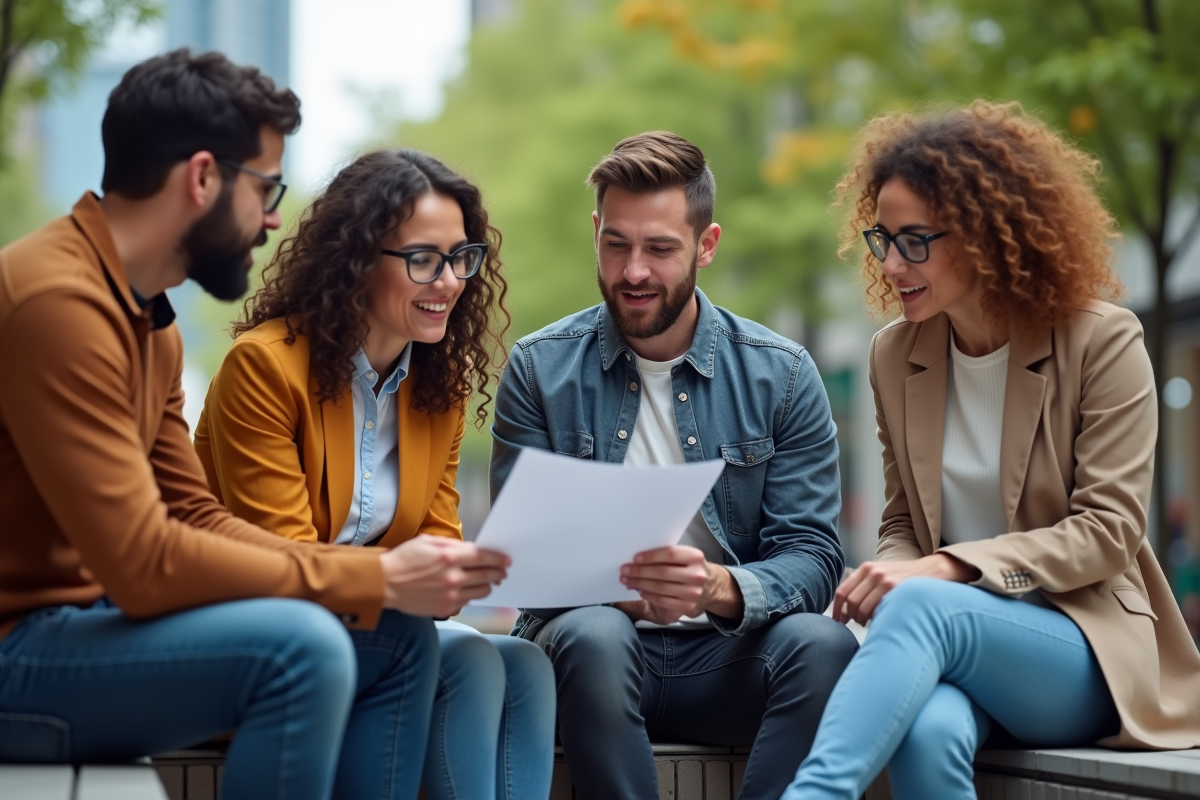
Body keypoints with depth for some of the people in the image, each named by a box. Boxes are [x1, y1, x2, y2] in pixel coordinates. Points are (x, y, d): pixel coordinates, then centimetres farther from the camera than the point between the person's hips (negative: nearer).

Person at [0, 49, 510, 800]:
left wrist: (395, 575, -2)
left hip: (89, 617, 10)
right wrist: (378, 581, -17)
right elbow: (143, 563, -25)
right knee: (302, 646, -29)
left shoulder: (150, 321, 12)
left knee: (401, 641, 4)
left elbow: (196, 519, 11)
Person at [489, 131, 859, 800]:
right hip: (594, 661, -1)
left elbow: (812, 557, -3)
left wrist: (720, 588, -27)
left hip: (726, 658, 1)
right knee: (595, 636, -35)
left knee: (822, 644, -30)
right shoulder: (541, 369, 3)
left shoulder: (783, 375, 3)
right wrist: (618, 589, -25)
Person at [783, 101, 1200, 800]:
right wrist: (886, 578, -10)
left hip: (1086, 649, -3)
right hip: (950, 638, 3)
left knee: (925, 607, -38)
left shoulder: (1102, 341, -4)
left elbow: (1107, 531, -9)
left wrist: (942, 567, -20)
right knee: (928, 733, -37)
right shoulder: (895, 356, 10)